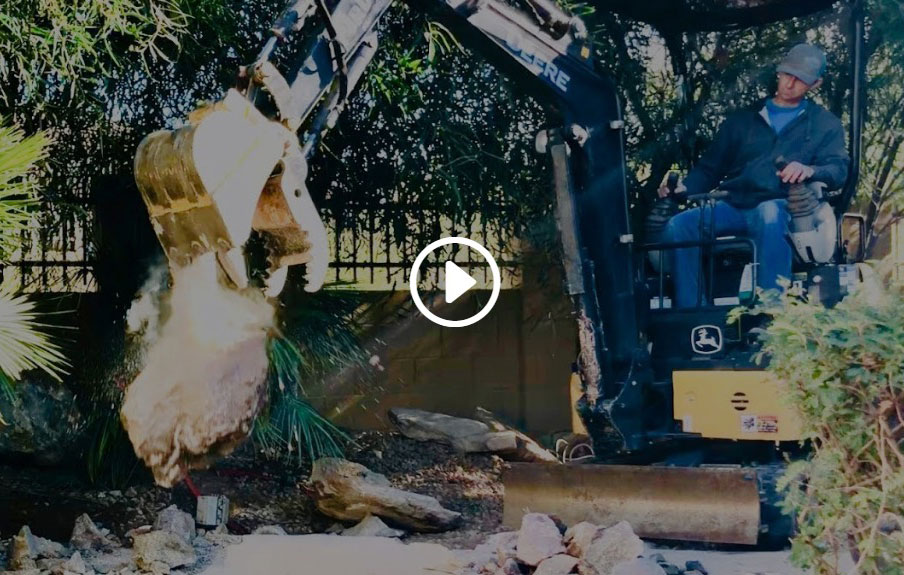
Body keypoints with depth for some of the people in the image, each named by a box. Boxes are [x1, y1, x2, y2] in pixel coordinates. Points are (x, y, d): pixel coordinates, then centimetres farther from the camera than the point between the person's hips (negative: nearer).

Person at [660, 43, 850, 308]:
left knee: (769, 216, -42)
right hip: (734, 205, 3)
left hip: (780, 208, -3)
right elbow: (711, 168, 22)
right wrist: (684, 187, 0)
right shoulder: (744, 118, 25)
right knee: (678, 225, -27)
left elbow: (838, 171, 2)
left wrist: (809, 170, -22)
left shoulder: (825, 124, 19)